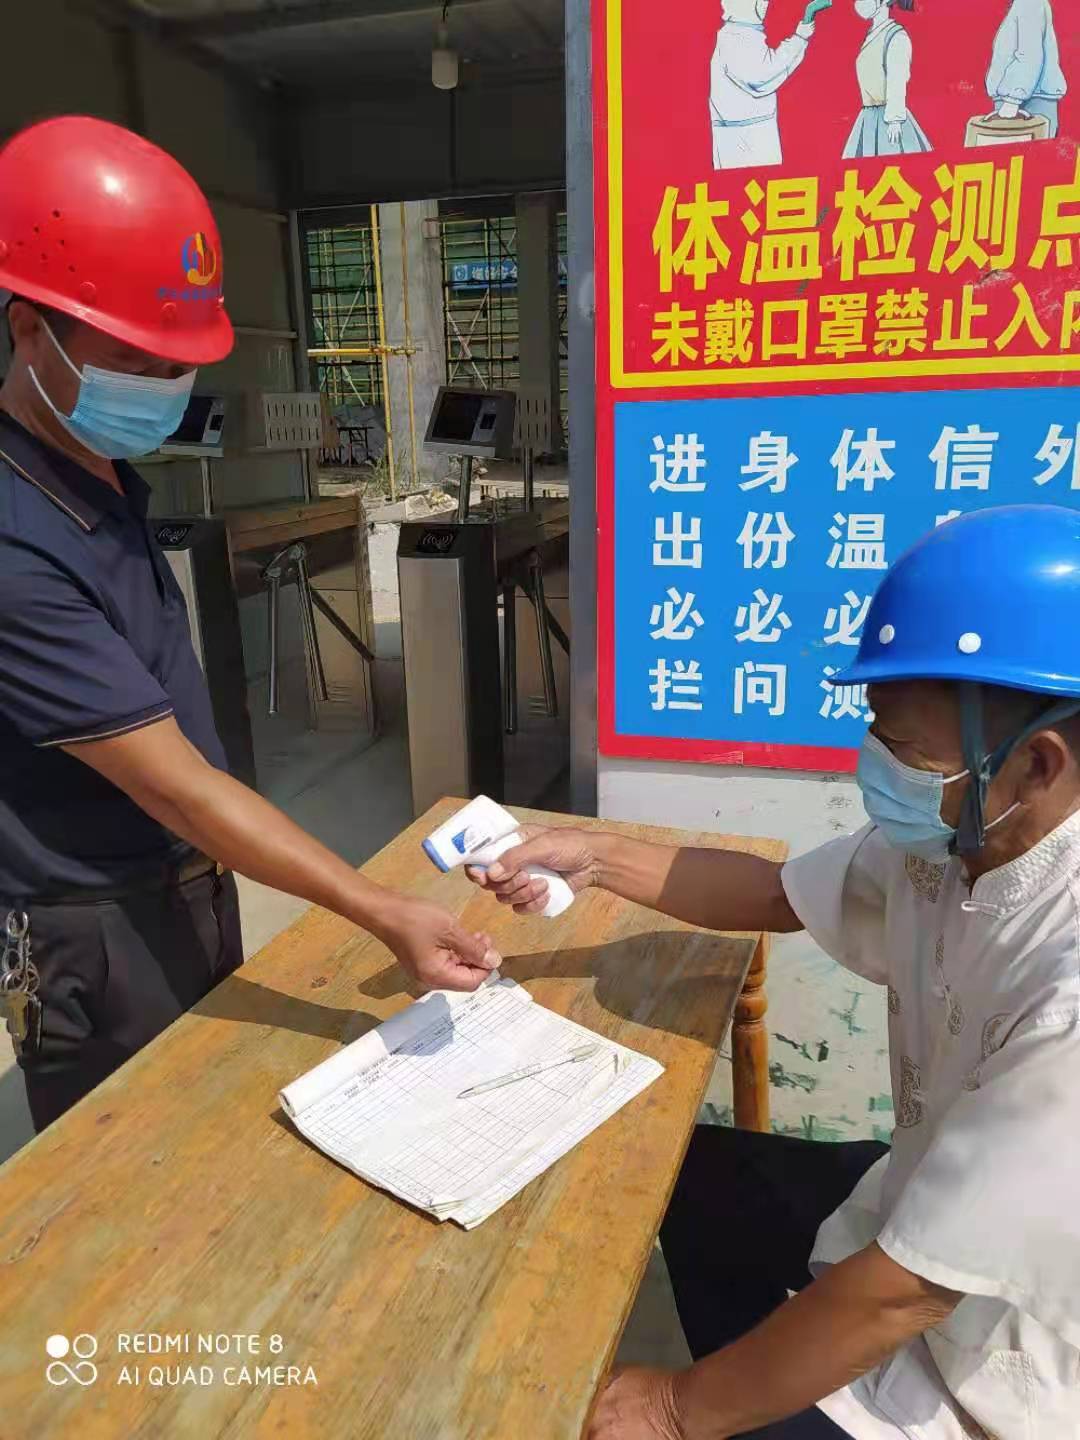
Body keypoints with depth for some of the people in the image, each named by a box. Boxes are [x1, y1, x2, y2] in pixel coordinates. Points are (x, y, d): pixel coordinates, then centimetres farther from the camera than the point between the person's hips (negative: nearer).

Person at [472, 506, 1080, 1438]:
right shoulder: (948, 841, -12)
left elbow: (901, 1294, -31)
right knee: (694, 1172, 22)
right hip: (927, 1205, 7)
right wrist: (597, 859, -6)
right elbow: (777, 894, 5)